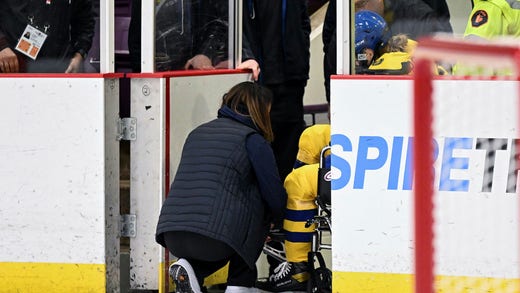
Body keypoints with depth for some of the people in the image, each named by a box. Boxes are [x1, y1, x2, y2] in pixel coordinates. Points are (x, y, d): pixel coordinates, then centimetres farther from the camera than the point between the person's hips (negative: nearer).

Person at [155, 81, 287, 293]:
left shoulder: (197, 133, 24)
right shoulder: (253, 140, 4)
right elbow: (275, 199, 5)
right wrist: (276, 217, 31)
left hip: (171, 237, 6)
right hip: (213, 239, -6)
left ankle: (190, 268, 9)